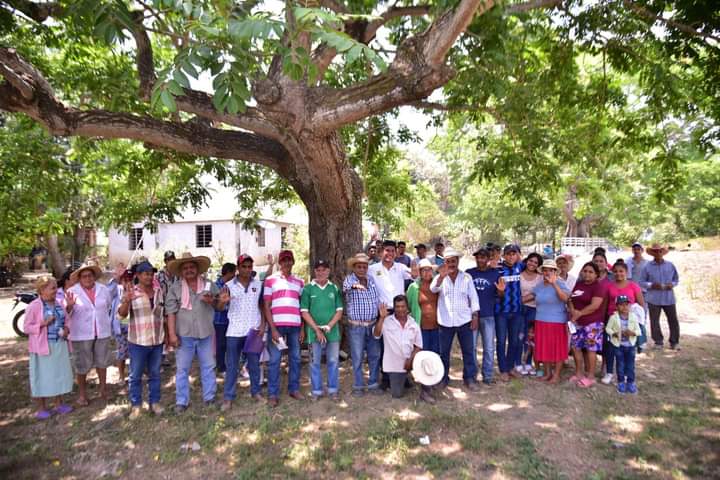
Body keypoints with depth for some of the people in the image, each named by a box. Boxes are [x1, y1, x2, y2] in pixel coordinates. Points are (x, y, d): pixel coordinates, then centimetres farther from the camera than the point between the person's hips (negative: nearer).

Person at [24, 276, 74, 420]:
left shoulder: (60, 303, 5)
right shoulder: (33, 306, -11)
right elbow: (26, 327, -9)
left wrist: (66, 329, -5)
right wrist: (43, 324, -23)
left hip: (59, 345, 5)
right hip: (43, 346, -5)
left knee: (60, 373, 12)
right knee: (42, 375, 4)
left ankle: (59, 404, 26)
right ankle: (41, 408, 18)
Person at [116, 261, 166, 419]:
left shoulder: (159, 290, 4)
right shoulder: (130, 291, -7)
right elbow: (122, 314, -15)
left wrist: (166, 334, 12)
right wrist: (126, 301, -36)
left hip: (157, 340, 3)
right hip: (138, 341, -3)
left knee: (155, 374, 14)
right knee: (136, 375, 8)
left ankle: (154, 402, 26)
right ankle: (136, 405, 22)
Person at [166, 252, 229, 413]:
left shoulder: (209, 285, 2)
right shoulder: (175, 288, -2)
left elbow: (218, 307, 8)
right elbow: (171, 312, -5)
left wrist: (222, 301, -16)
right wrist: (172, 334, -11)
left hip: (206, 334, 2)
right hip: (184, 335, -1)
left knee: (208, 367, 12)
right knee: (182, 369, 7)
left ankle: (209, 397, 26)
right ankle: (181, 401, 20)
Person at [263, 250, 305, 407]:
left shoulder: (299, 282, 13)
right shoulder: (270, 280, 3)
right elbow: (266, 306, -1)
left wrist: (303, 327, 7)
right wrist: (273, 328, -8)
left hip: (295, 325, 3)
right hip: (277, 324, -3)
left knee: (295, 358, 10)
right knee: (274, 360, 1)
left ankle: (294, 389, 23)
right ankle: (272, 394, 11)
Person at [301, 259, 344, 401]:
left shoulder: (334, 288, 3)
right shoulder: (308, 289, -1)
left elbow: (339, 311, 3)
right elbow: (304, 312, -4)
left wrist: (329, 326, -9)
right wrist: (317, 329, -9)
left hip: (333, 331, 1)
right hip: (314, 332, -1)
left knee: (333, 361, 8)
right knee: (315, 362, 7)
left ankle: (333, 390, 21)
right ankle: (316, 391, 19)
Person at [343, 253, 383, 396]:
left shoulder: (371, 279, 8)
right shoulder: (349, 279, -8)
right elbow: (346, 287, -32)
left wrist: (381, 309, -1)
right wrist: (353, 285, -54)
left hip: (373, 324, 4)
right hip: (356, 326, -4)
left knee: (375, 356, 11)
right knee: (357, 358, 4)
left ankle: (373, 383, 26)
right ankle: (358, 386, 18)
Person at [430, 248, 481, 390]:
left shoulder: (467, 277, 3)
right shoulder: (440, 278, 0)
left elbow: (473, 297, 3)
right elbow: (433, 289, -20)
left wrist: (475, 316, -4)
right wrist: (442, 276, -38)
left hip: (464, 320, 0)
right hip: (445, 321, 0)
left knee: (468, 351, 6)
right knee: (444, 351, 9)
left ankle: (470, 377, 20)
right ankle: (443, 377, 23)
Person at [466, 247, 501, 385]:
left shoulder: (495, 273, 1)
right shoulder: (468, 273, 1)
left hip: (488, 316, 0)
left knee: (489, 348, 8)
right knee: (471, 347, 8)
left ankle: (487, 375, 21)